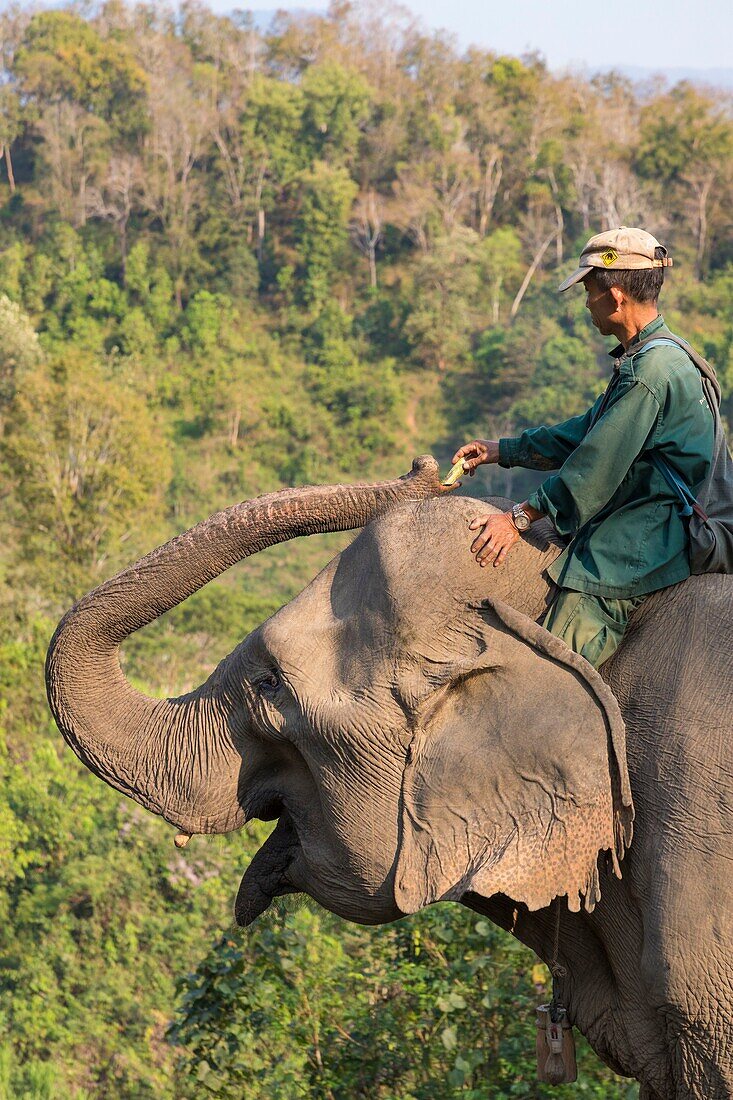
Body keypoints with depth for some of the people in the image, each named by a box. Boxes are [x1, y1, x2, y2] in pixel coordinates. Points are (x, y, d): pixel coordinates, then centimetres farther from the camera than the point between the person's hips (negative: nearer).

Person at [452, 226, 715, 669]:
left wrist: (522, 516, -13)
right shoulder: (652, 359, 15)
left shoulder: (652, 371, -19)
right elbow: (584, 433, 26)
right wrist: (503, 450, 28)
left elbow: (598, 464, -20)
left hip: (635, 545, -11)